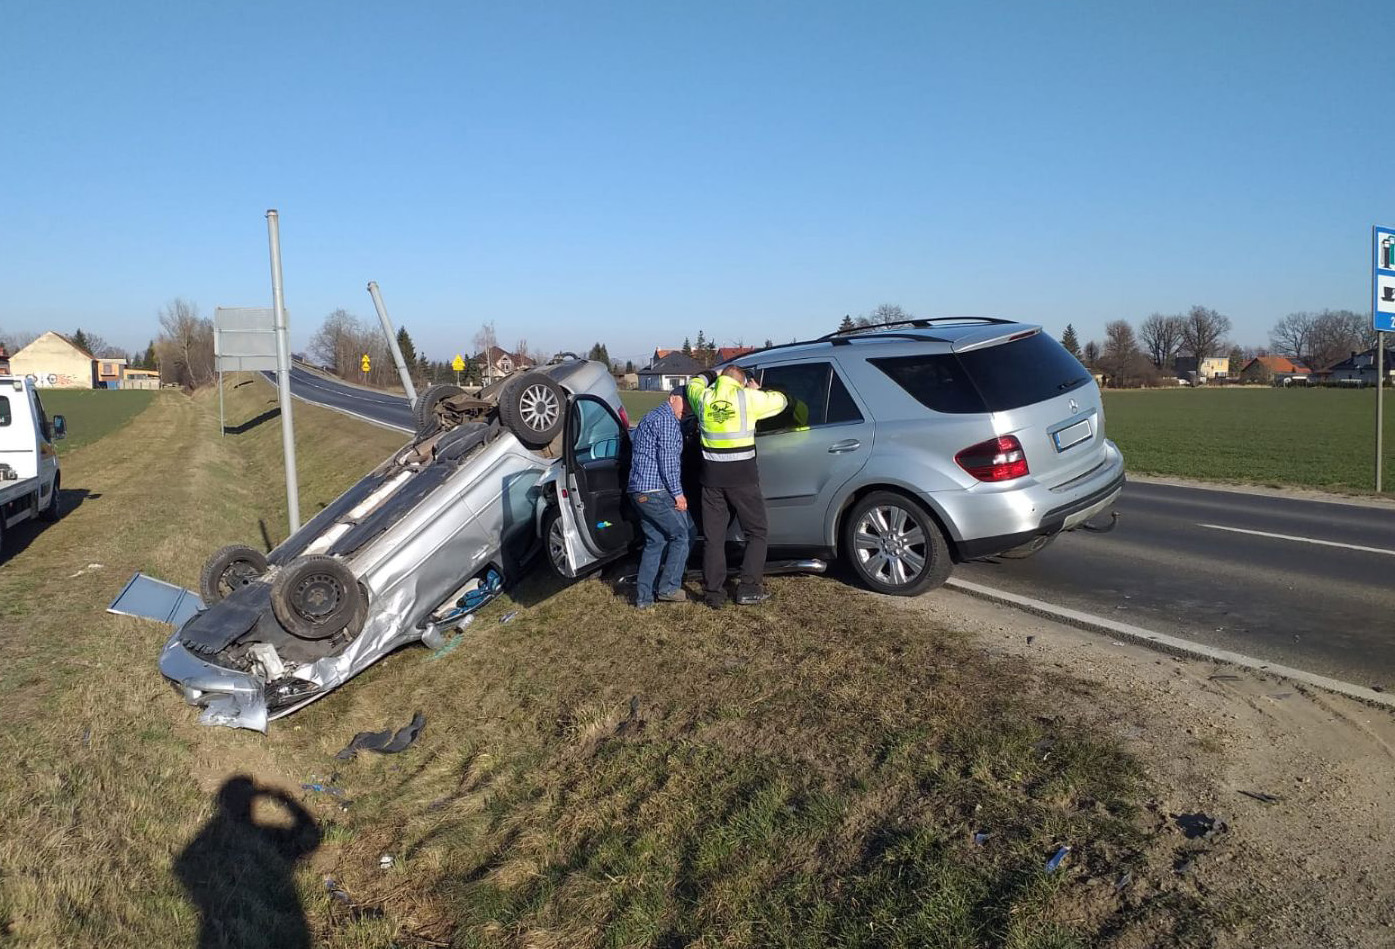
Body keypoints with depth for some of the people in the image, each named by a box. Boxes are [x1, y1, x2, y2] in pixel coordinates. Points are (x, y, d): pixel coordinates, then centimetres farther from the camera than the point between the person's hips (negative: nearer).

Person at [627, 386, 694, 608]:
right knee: (683, 534, 1)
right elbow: (668, 460, -16)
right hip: (656, 491, -10)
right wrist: (678, 493, -12)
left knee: (655, 542, 13)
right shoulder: (668, 420, -9)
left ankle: (644, 596, 11)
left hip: (639, 491, 10)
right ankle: (668, 588, 1)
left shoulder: (650, 418, 24)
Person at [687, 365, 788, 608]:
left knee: (713, 537, 10)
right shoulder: (748, 398, -6)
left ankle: (713, 593, 12)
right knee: (756, 533, 11)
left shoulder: (704, 398, 4)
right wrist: (756, 390, 21)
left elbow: (694, 384, 27)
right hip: (742, 477, -3)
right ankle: (748, 590, 6)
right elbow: (780, 401, 8)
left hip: (712, 478, 4)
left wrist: (709, 376, 41)